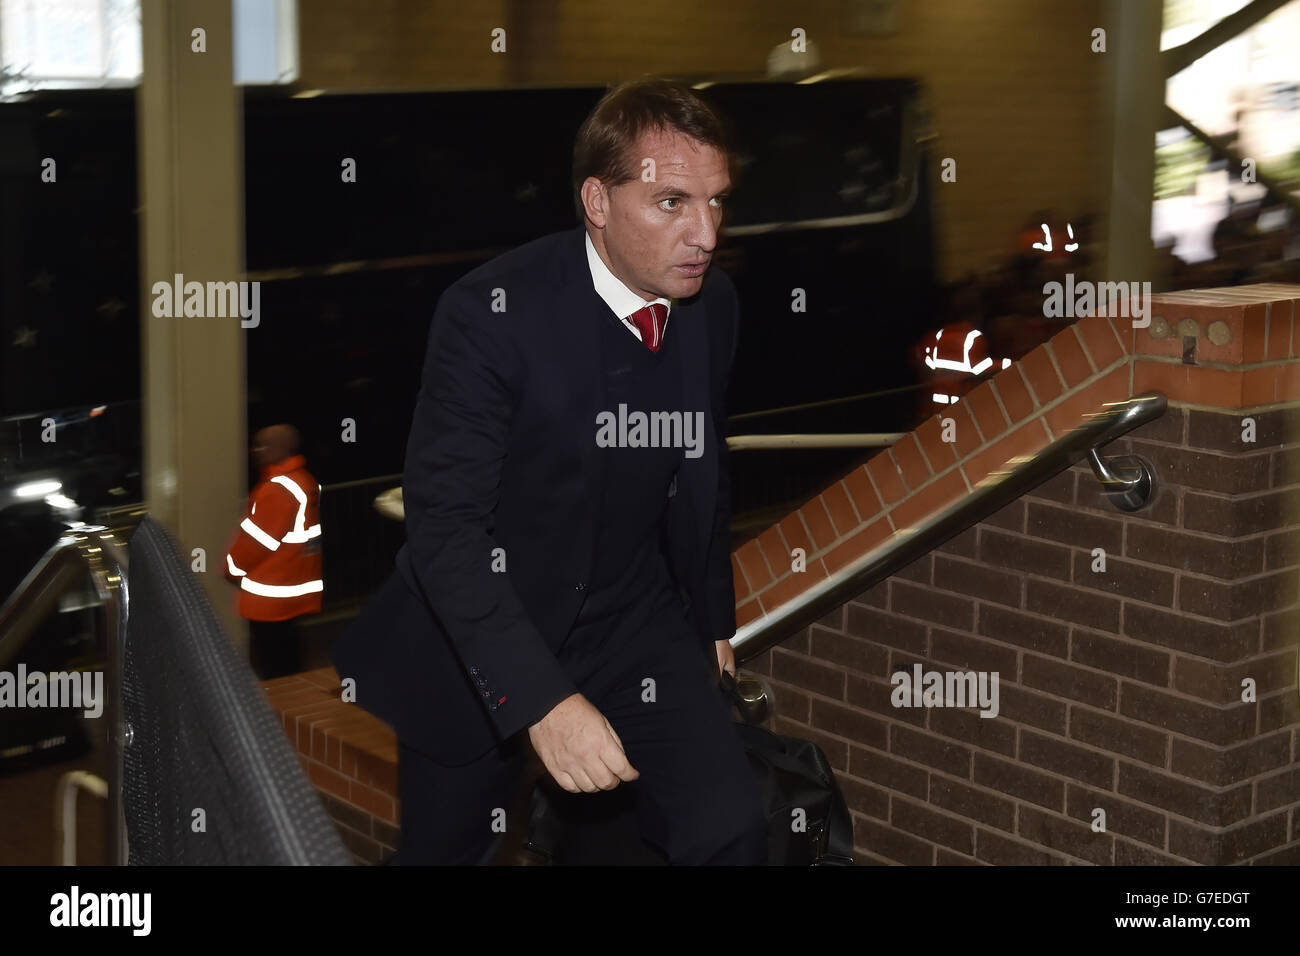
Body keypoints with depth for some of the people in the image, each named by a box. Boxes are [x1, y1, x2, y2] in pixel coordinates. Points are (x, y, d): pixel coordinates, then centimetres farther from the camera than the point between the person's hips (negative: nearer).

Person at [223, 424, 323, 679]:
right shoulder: (309, 482, 8)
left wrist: (233, 568, 1)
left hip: (272, 602, -9)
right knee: (289, 668, 15)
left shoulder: (278, 490, -21)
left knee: (270, 674, -1)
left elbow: (255, 537, -16)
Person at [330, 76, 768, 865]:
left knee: (730, 830, -16)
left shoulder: (715, 306, -4)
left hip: (634, 623, 4)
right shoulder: (492, 313, -22)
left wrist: (714, 623, 22)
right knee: (444, 849, 12)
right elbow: (444, 526, -25)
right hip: (485, 639, -3)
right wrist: (541, 700, -34)